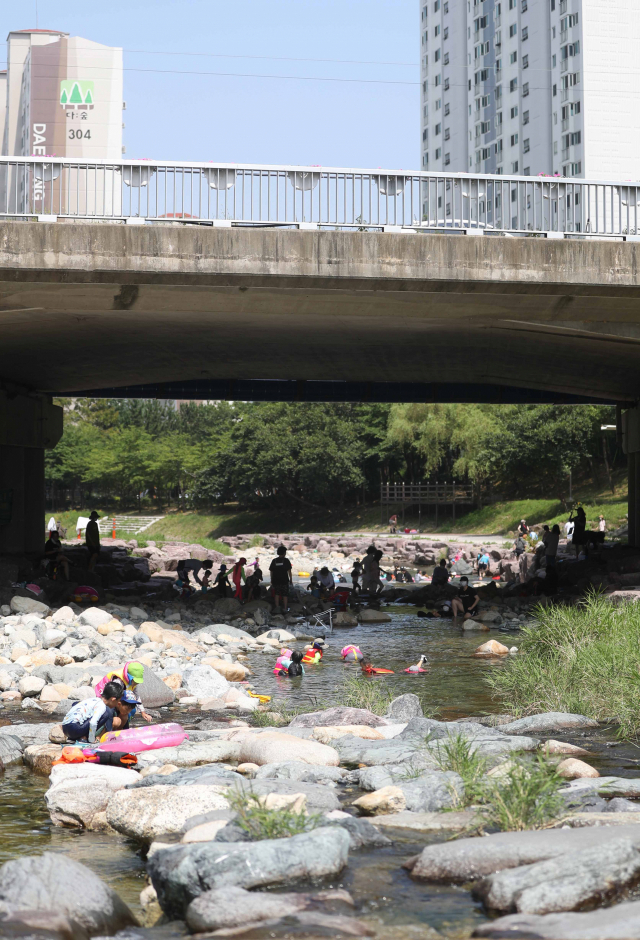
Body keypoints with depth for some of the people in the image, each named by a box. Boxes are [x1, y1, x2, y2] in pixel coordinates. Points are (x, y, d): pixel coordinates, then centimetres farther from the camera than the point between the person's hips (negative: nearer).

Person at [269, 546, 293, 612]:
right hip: (284, 580, -2)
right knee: (285, 595, 4)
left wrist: (272, 581, 13)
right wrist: (291, 580, 2)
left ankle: (277, 607, 10)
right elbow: (289, 571, -6)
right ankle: (285, 608, 2)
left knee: (276, 594, 13)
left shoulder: (274, 561, 4)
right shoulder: (286, 560, -5)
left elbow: (271, 571, 5)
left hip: (276, 581, 2)